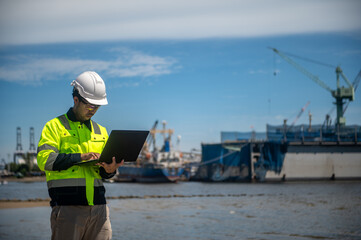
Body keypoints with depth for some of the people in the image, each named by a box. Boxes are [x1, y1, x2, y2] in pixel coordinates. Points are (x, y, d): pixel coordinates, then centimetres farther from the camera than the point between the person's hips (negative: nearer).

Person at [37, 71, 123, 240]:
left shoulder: (100, 131, 22)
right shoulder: (54, 126, 5)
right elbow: (44, 160, -10)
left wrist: (109, 170, -4)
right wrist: (81, 157, -17)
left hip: (98, 207, 5)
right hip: (67, 206, -5)